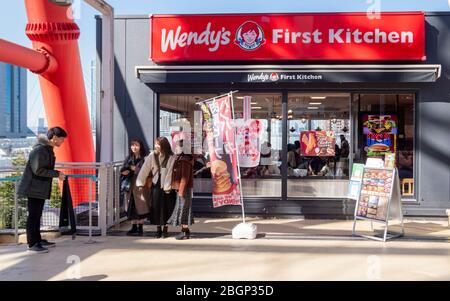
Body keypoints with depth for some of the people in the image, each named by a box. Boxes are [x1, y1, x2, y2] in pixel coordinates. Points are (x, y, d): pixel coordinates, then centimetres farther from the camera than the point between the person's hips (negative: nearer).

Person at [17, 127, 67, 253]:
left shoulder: (48, 149, 12)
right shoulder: (39, 150, -19)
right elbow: (38, 170, -23)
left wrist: (57, 174, 8)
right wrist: (57, 174, -20)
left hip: (41, 189, 10)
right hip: (34, 188, -10)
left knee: (37, 215, 15)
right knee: (33, 215, -3)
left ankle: (37, 240, 24)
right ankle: (32, 243, 3)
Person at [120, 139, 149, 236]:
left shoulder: (144, 159, -6)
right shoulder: (129, 158, 12)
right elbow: (122, 170, 8)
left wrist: (134, 168, -13)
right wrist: (125, 171, -13)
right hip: (130, 187, 5)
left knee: (140, 207, -2)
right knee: (131, 207, 7)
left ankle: (140, 228, 9)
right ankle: (134, 227, 16)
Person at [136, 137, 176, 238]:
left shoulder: (171, 157, -9)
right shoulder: (152, 155, 0)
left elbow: (170, 172, -11)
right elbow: (145, 169, 0)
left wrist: (167, 187, -13)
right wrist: (140, 183, -3)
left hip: (166, 185, -2)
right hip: (156, 184, 2)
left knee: (166, 207, 2)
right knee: (156, 206, 2)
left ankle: (165, 229, 16)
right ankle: (158, 229, 14)